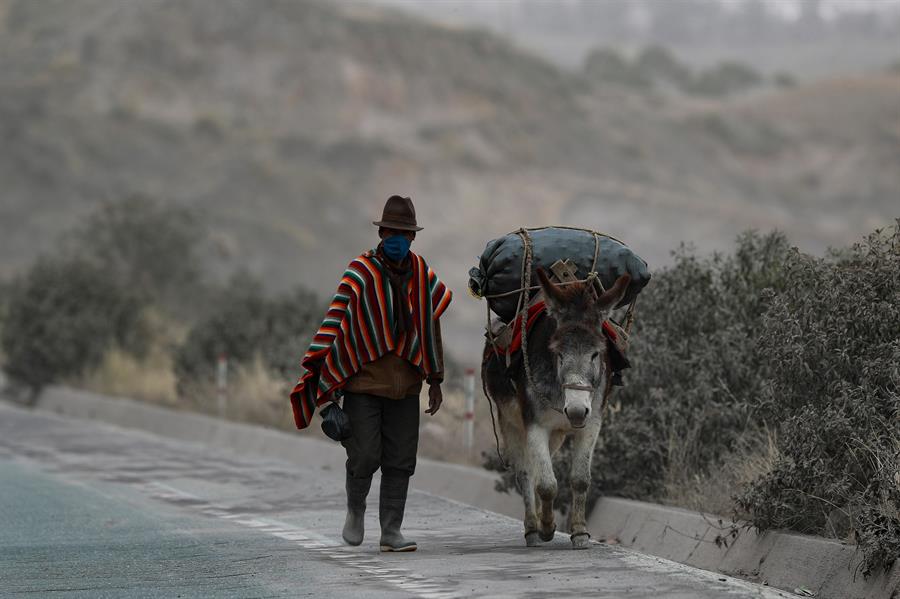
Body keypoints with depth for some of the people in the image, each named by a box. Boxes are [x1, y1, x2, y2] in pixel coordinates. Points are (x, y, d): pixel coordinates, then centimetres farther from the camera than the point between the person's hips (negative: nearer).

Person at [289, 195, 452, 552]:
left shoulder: (422, 276, 6)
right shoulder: (360, 272, -7)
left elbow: (430, 331, 14)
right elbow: (336, 320, -11)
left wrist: (436, 382, 16)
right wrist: (317, 369, -18)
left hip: (404, 385, 4)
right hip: (363, 382, -4)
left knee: (400, 461, 4)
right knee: (365, 456, -7)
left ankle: (391, 532, 11)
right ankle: (356, 509, 23)